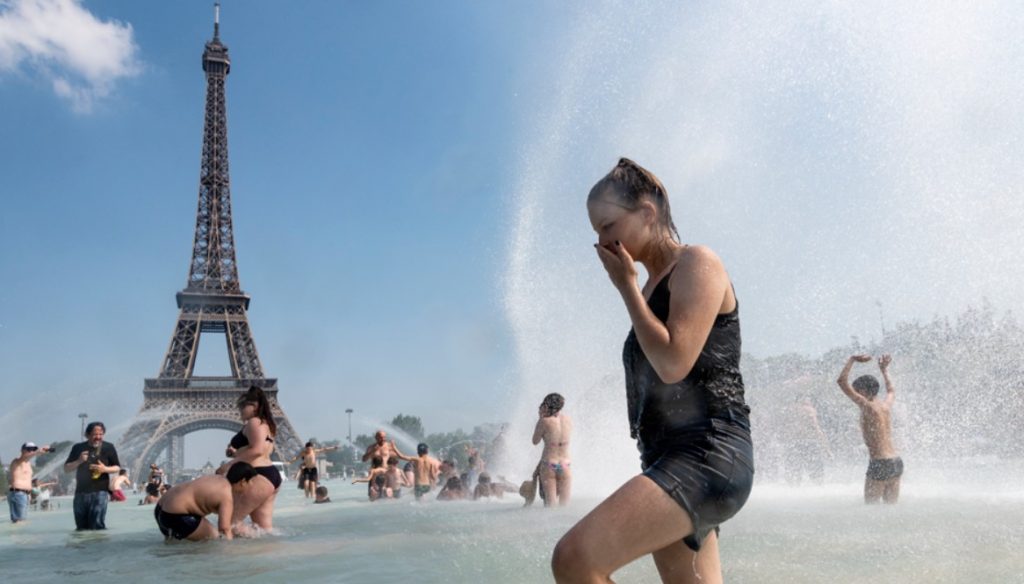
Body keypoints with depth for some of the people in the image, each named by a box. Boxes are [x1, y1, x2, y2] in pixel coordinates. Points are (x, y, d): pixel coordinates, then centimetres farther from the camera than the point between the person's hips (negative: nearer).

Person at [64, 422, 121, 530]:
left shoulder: (108, 448, 3)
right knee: (81, 527, 8)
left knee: (98, 525, -11)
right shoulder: (78, 448, 8)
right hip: (81, 492, 3)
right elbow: (66, 469, 8)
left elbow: (118, 468, 7)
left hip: (100, 492, -3)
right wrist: (79, 461, -11)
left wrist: (105, 469, -14)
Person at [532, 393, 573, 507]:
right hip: (565, 465, 3)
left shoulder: (544, 421, -9)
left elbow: (535, 441, 3)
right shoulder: (569, 420, 3)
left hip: (548, 465, -3)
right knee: (564, 506, 9)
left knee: (550, 505, 1)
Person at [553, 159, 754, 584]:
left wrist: (626, 287, -8)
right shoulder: (651, 287, 19)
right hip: (674, 462, 10)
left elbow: (673, 363, -19)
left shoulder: (697, 264, -6)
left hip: (708, 456, -10)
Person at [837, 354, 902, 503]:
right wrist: (884, 369, 44)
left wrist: (852, 359, -6)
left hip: (879, 464, -8)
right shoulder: (886, 405, 10)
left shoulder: (867, 407, -11)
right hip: (897, 463, 8)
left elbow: (842, 382, -14)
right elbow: (891, 391, 35)